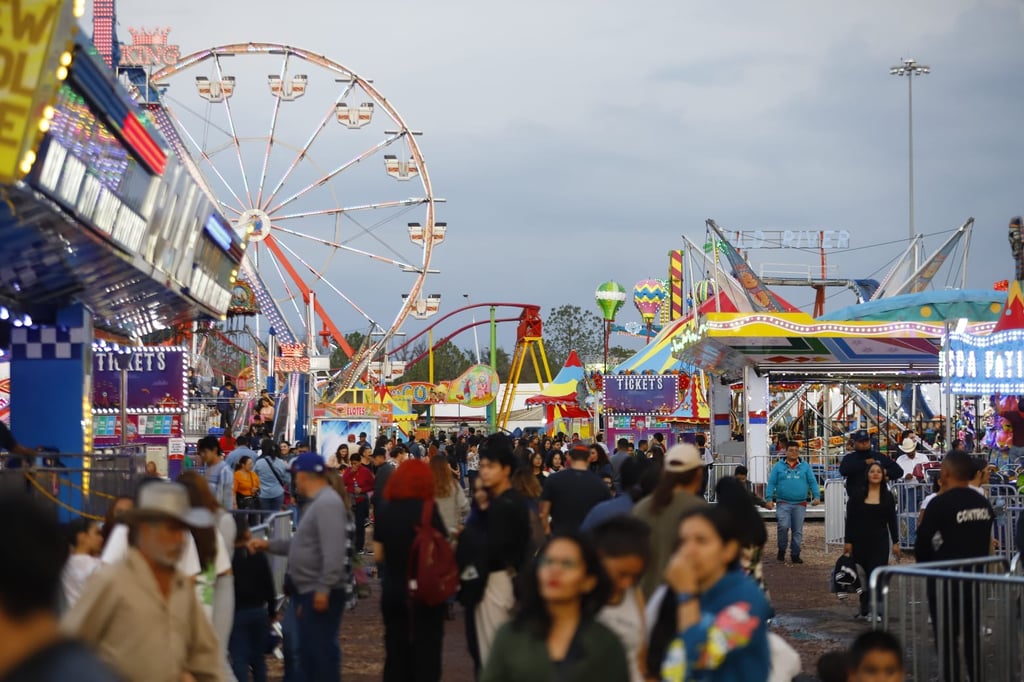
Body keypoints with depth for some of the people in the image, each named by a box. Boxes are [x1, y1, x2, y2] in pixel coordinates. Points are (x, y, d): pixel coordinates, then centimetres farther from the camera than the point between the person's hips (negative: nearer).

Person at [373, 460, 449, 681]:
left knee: (396, 650, 13)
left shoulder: (387, 511, 1)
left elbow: (378, 554, 5)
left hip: (392, 591, 4)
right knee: (426, 652, 6)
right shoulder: (427, 509, -10)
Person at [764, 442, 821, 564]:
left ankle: (795, 555, 14)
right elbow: (771, 483, 4)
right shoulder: (779, 466, 7)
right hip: (783, 504, -2)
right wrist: (769, 499, -6)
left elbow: (813, 482, 7)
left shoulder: (805, 467, 10)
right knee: (783, 526, -19)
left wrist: (816, 496, -7)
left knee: (798, 531, 5)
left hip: (800, 504, 2)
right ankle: (782, 550, -1)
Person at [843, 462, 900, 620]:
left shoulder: (887, 496, 3)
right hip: (860, 541, 0)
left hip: (880, 542, 0)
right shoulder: (857, 495, 0)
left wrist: (895, 542, 2)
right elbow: (850, 520, 0)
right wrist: (848, 542, -3)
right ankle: (864, 608, 22)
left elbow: (892, 521, 6)